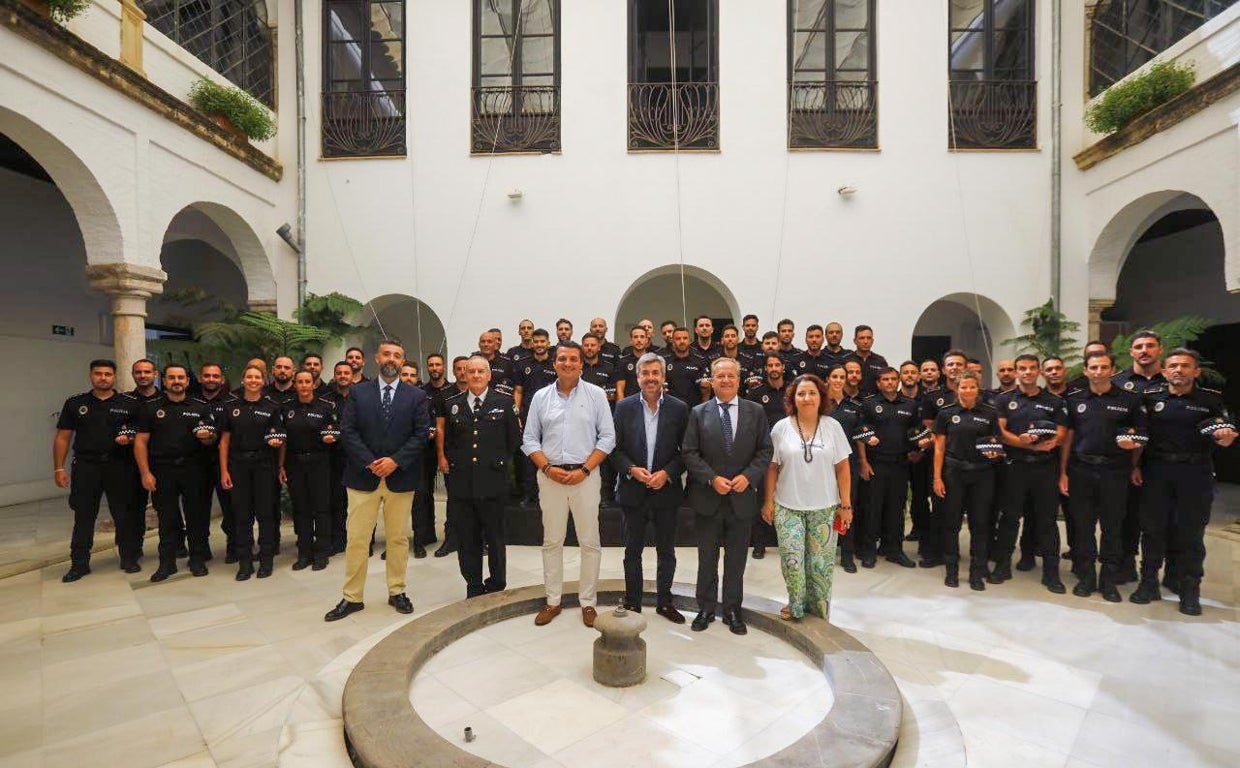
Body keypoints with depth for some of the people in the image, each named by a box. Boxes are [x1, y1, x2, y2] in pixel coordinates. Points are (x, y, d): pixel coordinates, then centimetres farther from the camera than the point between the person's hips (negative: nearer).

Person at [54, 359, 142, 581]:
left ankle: (128, 558, 17)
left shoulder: (130, 404, 2)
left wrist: (130, 438, -14)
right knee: (83, 516, 6)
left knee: (124, 514, 6)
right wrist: (59, 468, 0)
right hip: (86, 466, 1)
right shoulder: (75, 403, 5)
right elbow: (62, 438, 6)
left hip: (120, 466, -1)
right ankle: (79, 563, 17)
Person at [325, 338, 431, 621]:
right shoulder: (357, 393, 5)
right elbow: (348, 432, -1)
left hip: (400, 477, 0)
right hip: (363, 476, 0)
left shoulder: (416, 396, 4)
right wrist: (370, 462, -12)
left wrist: (395, 461, -13)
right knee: (357, 539, 5)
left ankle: (397, 592, 24)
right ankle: (352, 597, 19)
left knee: (398, 538, 10)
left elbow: (421, 434, -2)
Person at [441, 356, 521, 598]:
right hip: (462, 482, 2)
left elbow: (515, 438, 6)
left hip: (492, 481, -2)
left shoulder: (504, 403, 0)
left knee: (495, 537, 9)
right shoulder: (453, 405, 8)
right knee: (467, 539, 10)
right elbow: (448, 439, 18)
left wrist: (501, 461, 4)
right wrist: (451, 461, 8)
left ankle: (497, 585, 26)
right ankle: (474, 586, 24)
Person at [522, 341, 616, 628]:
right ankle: (553, 601, 25)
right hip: (550, 477, 2)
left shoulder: (596, 394, 0)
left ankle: (588, 602, 20)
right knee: (552, 542, 11)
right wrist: (548, 468, -8)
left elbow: (607, 437, -3)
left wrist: (584, 470, -11)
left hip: (585, 476, -2)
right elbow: (529, 439, 6)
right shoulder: (541, 396, 5)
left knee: (590, 542, 5)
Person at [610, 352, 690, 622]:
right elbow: (615, 448, -1)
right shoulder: (624, 407, -1)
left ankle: (664, 602, 32)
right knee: (633, 551, 12)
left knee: (666, 551, 13)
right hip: (633, 491, 0)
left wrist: (667, 473, -14)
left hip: (666, 490, 0)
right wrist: (632, 469, -16)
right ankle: (632, 603, 29)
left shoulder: (679, 408, -3)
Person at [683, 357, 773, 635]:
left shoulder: (755, 411, 3)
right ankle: (706, 609, 28)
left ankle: (732, 610, 30)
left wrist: (748, 476, -13)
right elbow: (689, 453, -4)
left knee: (736, 559, 13)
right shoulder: (698, 413, -1)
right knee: (707, 559, 12)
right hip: (707, 498, -1)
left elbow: (764, 451, 2)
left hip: (741, 497, 1)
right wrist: (712, 479, -15)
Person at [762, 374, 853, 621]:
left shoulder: (833, 426, 1)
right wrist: (768, 501, 0)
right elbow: (772, 467, 2)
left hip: (824, 507, 1)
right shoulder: (781, 427, -1)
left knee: (821, 561, 7)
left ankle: (818, 608, 29)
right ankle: (796, 605, 22)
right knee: (791, 559, -2)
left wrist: (846, 505, -1)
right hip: (788, 506, 0)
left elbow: (842, 468, 1)